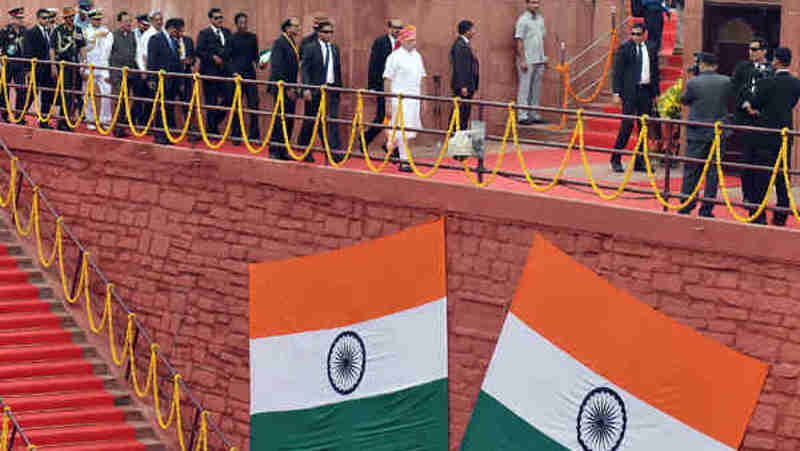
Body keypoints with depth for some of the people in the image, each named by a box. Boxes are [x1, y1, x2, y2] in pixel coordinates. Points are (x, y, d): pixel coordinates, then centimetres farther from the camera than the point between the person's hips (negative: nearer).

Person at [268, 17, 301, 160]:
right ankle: (274, 151, -2)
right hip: (281, 87, -9)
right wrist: (287, 88, -18)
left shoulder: (292, 44, 15)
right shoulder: (280, 42, -12)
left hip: (289, 88, 9)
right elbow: (277, 67, -17)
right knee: (281, 120, -7)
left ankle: (283, 151, 15)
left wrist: (293, 88, 14)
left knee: (289, 121, 9)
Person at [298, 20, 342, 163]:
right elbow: (305, 69, -8)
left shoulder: (335, 48, 12)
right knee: (310, 121, 7)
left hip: (331, 89, 4)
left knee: (333, 120, -7)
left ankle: (334, 152, -10)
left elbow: (338, 70, 15)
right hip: (315, 90, -4)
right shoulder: (310, 48, -3)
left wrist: (339, 87, 10)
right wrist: (306, 89, -18)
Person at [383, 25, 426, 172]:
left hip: (414, 99, 7)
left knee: (413, 130, 8)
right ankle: (404, 161, -1)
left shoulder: (417, 56, 13)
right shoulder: (395, 57, -7)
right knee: (403, 129, -7)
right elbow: (388, 80, -8)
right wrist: (388, 103, -12)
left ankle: (390, 145, 31)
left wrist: (422, 99, 14)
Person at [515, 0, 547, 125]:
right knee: (524, 89, -5)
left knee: (536, 89, 10)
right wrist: (522, 60, -16)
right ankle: (522, 116, -3)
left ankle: (534, 115, 15)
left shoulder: (540, 19, 14)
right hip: (527, 61, -7)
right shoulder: (523, 20, -8)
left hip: (539, 60, 7)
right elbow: (519, 42, -11)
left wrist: (544, 58, 15)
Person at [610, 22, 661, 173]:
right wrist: (617, 93, -10)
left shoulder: (651, 49, 11)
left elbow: (655, 72, 16)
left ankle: (640, 162, 12)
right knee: (627, 125, -8)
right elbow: (617, 71, -3)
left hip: (646, 91, 5)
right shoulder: (624, 48, -1)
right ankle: (616, 160, 1)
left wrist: (656, 93, 11)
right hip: (630, 91, -5)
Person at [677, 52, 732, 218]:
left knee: (691, 170, 9)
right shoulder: (726, 82, -5)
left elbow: (684, 100, 4)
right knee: (713, 171, 6)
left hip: (697, 133, -1)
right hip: (718, 133, 1)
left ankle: (686, 206, 10)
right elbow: (729, 100, 8)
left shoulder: (693, 83, -10)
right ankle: (707, 209, 6)